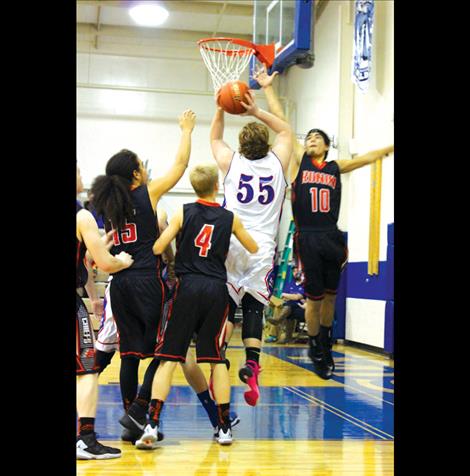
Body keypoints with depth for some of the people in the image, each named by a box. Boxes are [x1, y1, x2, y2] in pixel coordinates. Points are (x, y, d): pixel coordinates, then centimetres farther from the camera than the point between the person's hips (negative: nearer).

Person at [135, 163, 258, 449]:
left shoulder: (183, 213, 1)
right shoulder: (230, 218, 7)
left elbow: (157, 249, -4)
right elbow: (254, 249, 22)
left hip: (188, 288, -1)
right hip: (217, 289, 1)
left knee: (169, 358, 0)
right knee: (217, 359, 11)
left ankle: (152, 425, -10)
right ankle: (224, 428, 13)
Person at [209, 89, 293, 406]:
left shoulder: (231, 163, 5)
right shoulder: (277, 163, 6)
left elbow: (215, 138, 26)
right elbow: (286, 131, 24)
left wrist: (221, 110, 23)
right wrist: (257, 112, 17)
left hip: (231, 245, 0)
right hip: (263, 249, 0)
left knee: (226, 307, 5)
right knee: (254, 309, 5)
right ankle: (251, 367, -10)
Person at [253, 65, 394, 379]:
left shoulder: (336, 168, 12)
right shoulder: (299, 161, 7)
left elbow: (369, 158, 13)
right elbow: (281, 123, 5)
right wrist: (268, 88, 4)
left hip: (332, 238, 2)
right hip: (307, 238, -2)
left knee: (330, 295, 11)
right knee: (314, 297, 3)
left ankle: (326, 342, 30)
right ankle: (316, 348, 21)